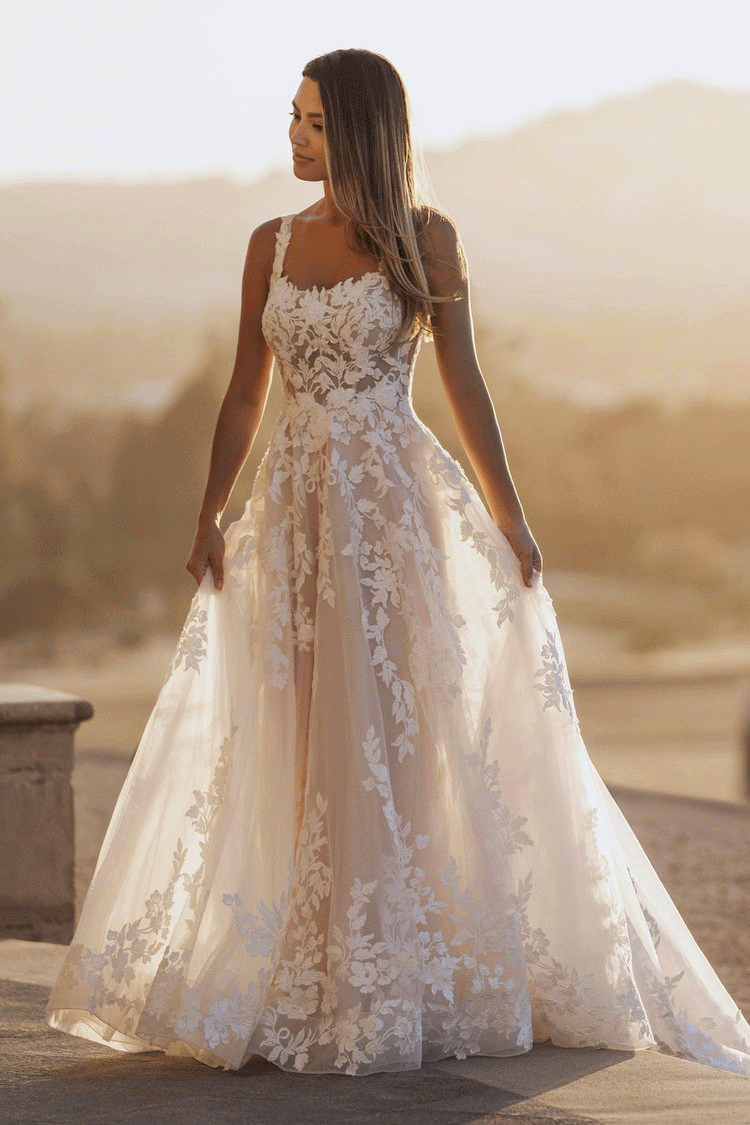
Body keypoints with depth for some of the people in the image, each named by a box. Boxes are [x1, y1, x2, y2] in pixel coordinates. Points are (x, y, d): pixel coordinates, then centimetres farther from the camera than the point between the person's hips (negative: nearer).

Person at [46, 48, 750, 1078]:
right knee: (302, 742, 6)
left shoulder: (424, 238, -2)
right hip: (296, 508, 4)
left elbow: (463, 382, -2)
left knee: (393, 734, -2)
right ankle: (317, 980, 15)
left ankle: (394, 983, 6)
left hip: (396, 504, -4)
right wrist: (211, 516, 4)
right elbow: (246, 393, 11)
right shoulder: (272, 245, 9)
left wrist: (509, 519, -5)